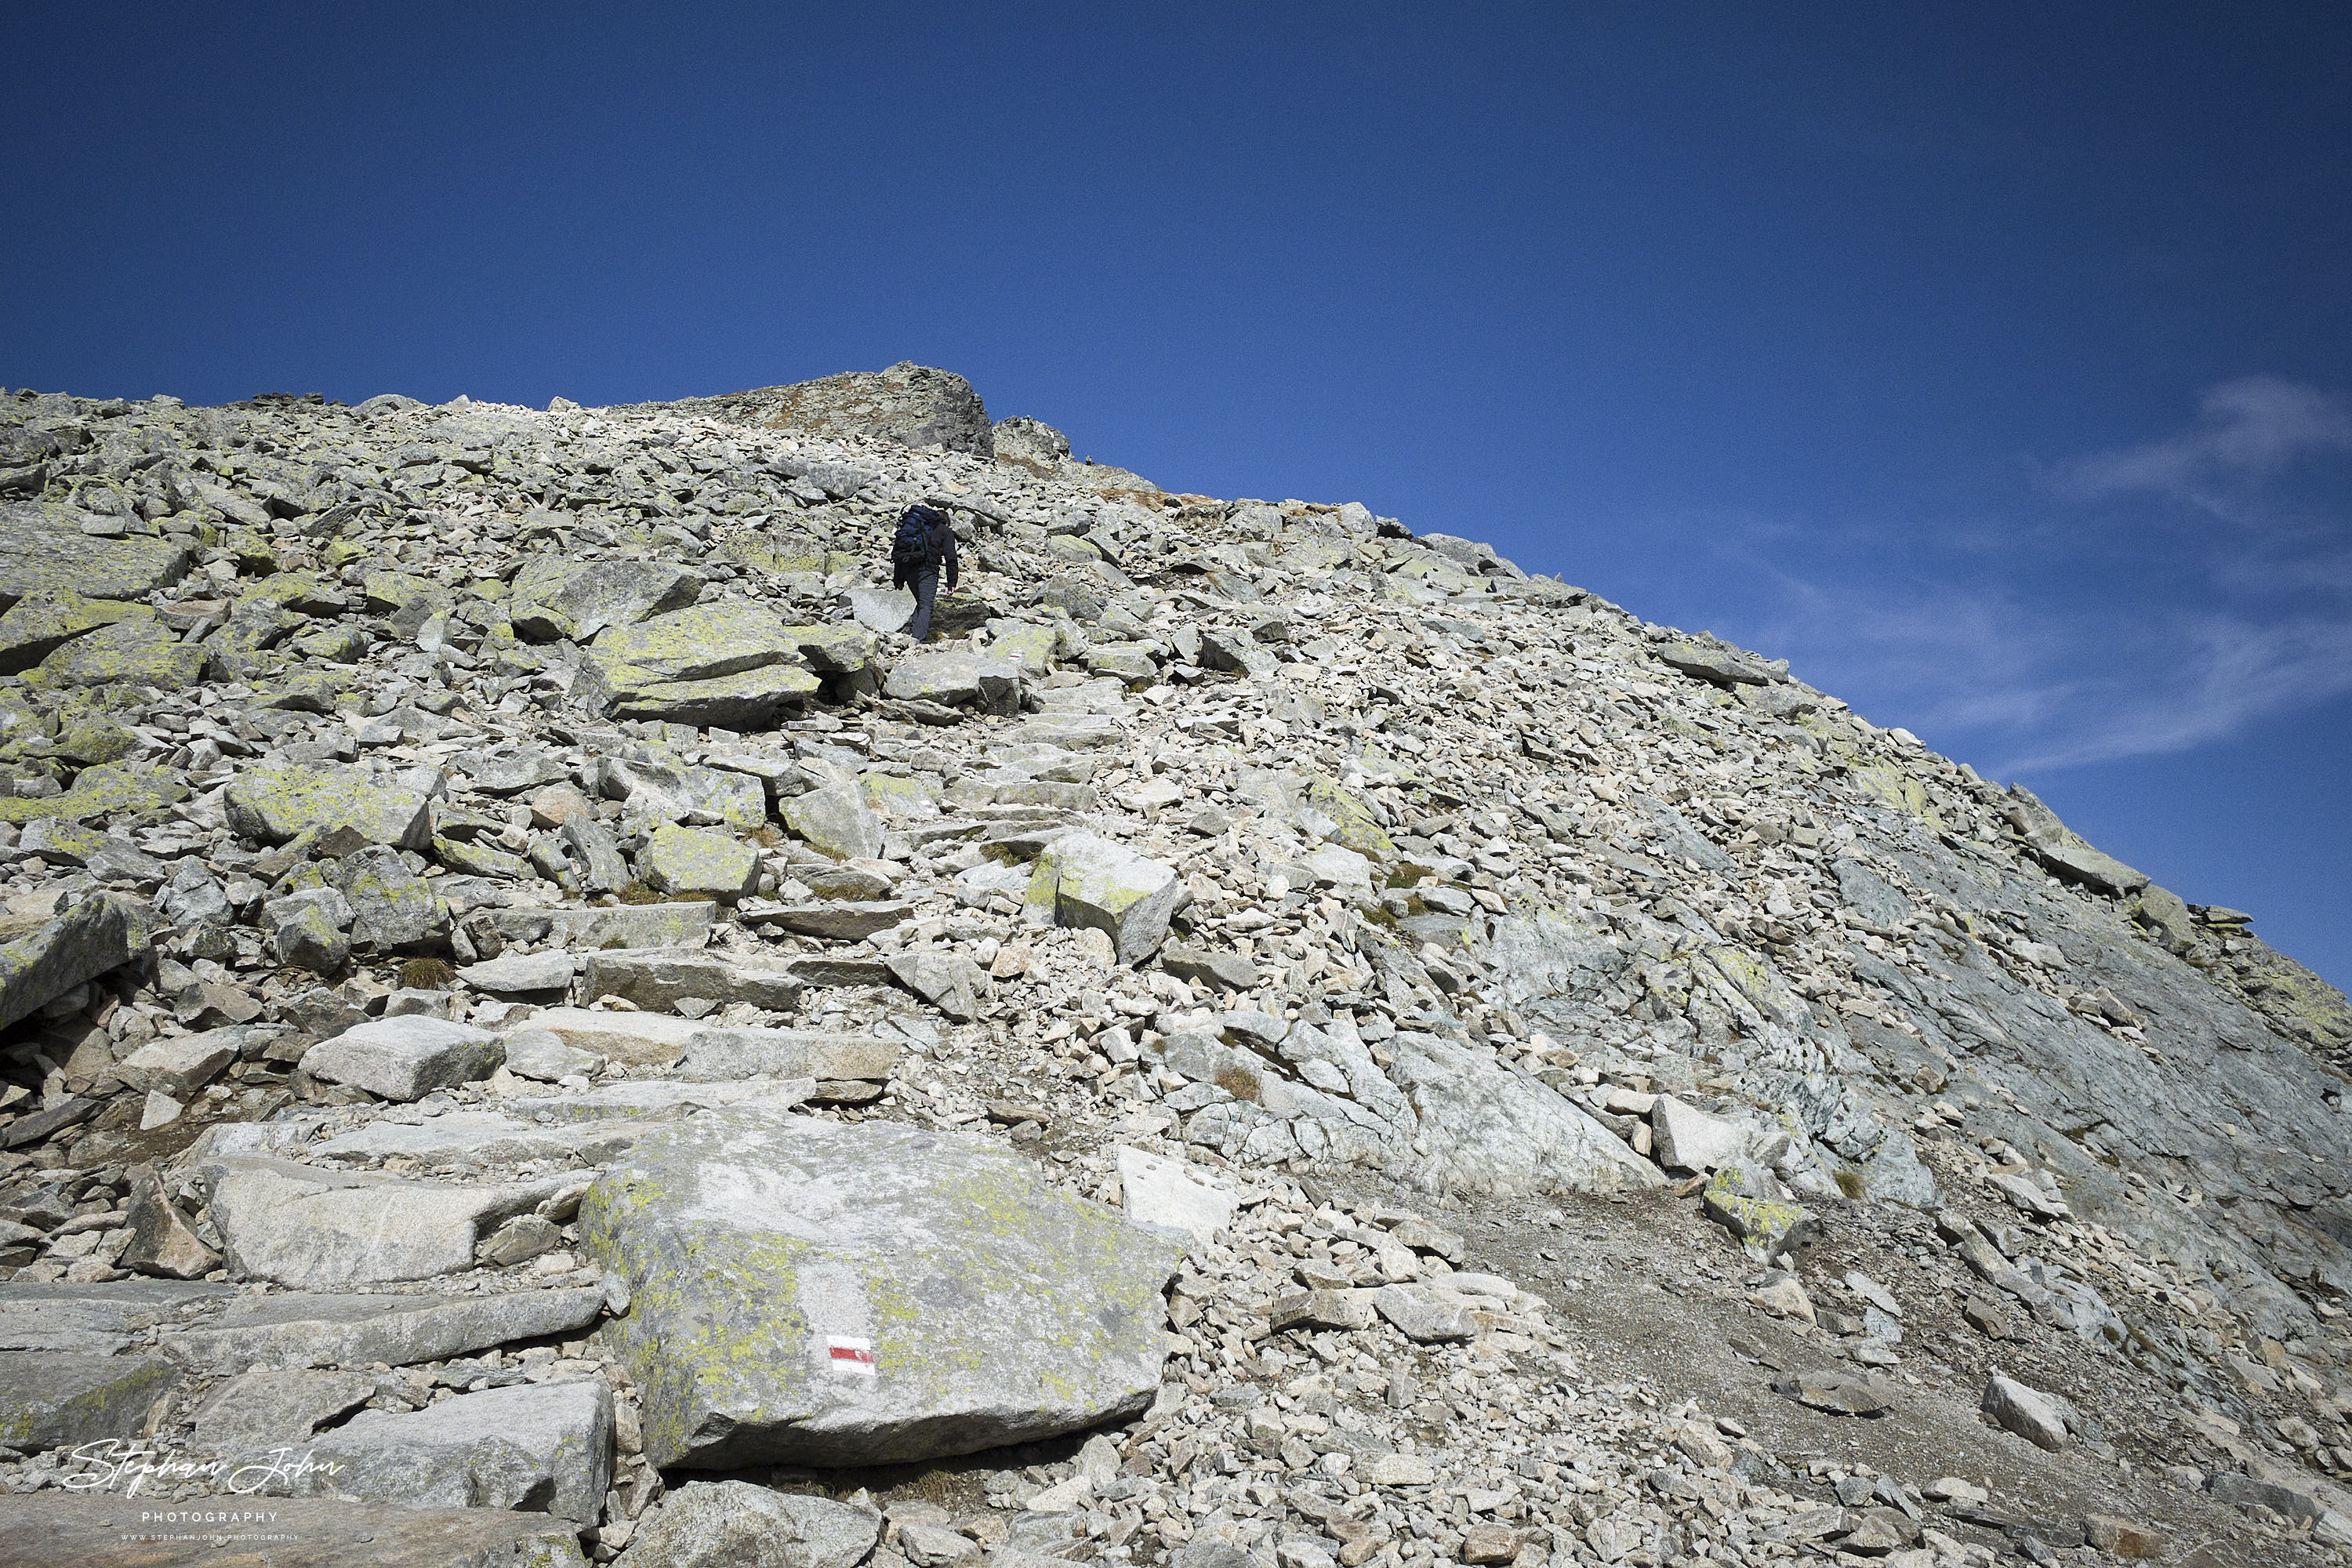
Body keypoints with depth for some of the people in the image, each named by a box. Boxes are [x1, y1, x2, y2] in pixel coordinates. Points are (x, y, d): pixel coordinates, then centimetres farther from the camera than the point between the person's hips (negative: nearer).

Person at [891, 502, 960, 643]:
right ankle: (917, 637, -21)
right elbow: (951, 558, 0)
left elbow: (899, 552, 24)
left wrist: (898, 580, 24)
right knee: (925, 606, -6)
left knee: (921, 603, 20)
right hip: (926, 570, -5)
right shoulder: (945, 531, 13)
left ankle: (913, 630, 4)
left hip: (907, 569, 5)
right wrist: (952, 582, -1)